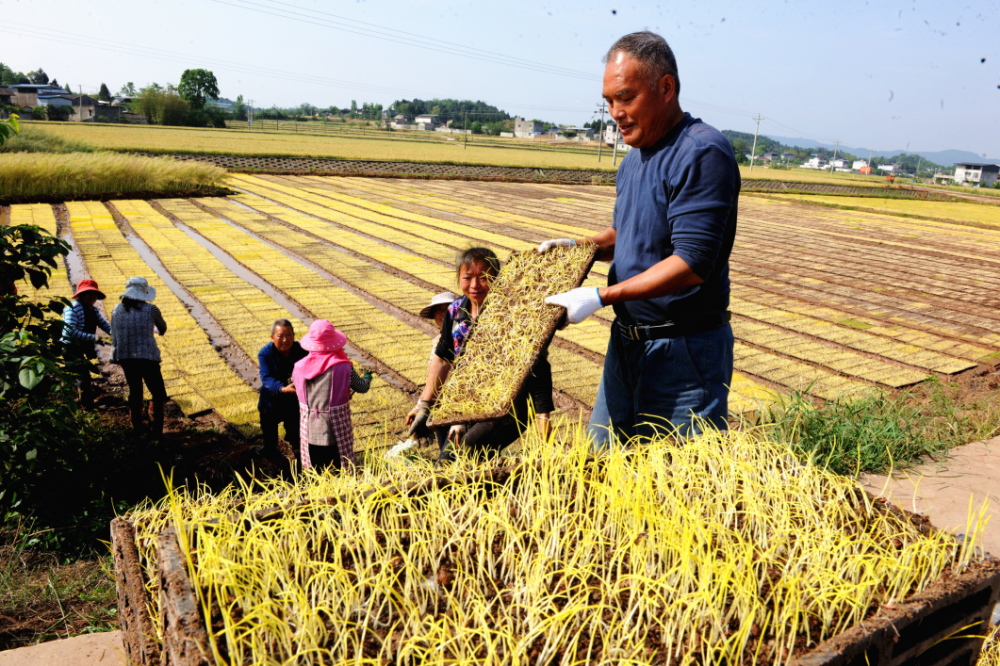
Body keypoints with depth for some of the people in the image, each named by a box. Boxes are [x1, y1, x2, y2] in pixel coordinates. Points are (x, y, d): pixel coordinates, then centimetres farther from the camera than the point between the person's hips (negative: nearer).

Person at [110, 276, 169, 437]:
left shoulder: (117, 310, 3)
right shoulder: (150, 310, -7)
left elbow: (114, 335, 8)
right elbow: (163, 328, 11)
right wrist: (158, 330, 35)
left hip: (125, 358, 4)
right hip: (147, 357, -4)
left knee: (134, 391, 20)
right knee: (158, 394, 8)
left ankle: (137, 427, 26)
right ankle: (156, 429, 1)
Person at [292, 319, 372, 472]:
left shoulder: (299, 368, -8)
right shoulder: (343, 367, -16)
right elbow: (362, 388, -3)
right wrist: (367, 378, 21)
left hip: (310, 431, 3)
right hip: (336, 430, -3)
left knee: (316, 476, 17)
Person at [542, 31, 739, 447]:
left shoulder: (703, 154, -18)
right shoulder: (634, 159, 12)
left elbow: (690, 264, -25)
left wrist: (601, 297, -24)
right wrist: (583, 247, 5)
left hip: (685, 351, -8)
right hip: (627, 342, 9)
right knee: (600, 460, 16)